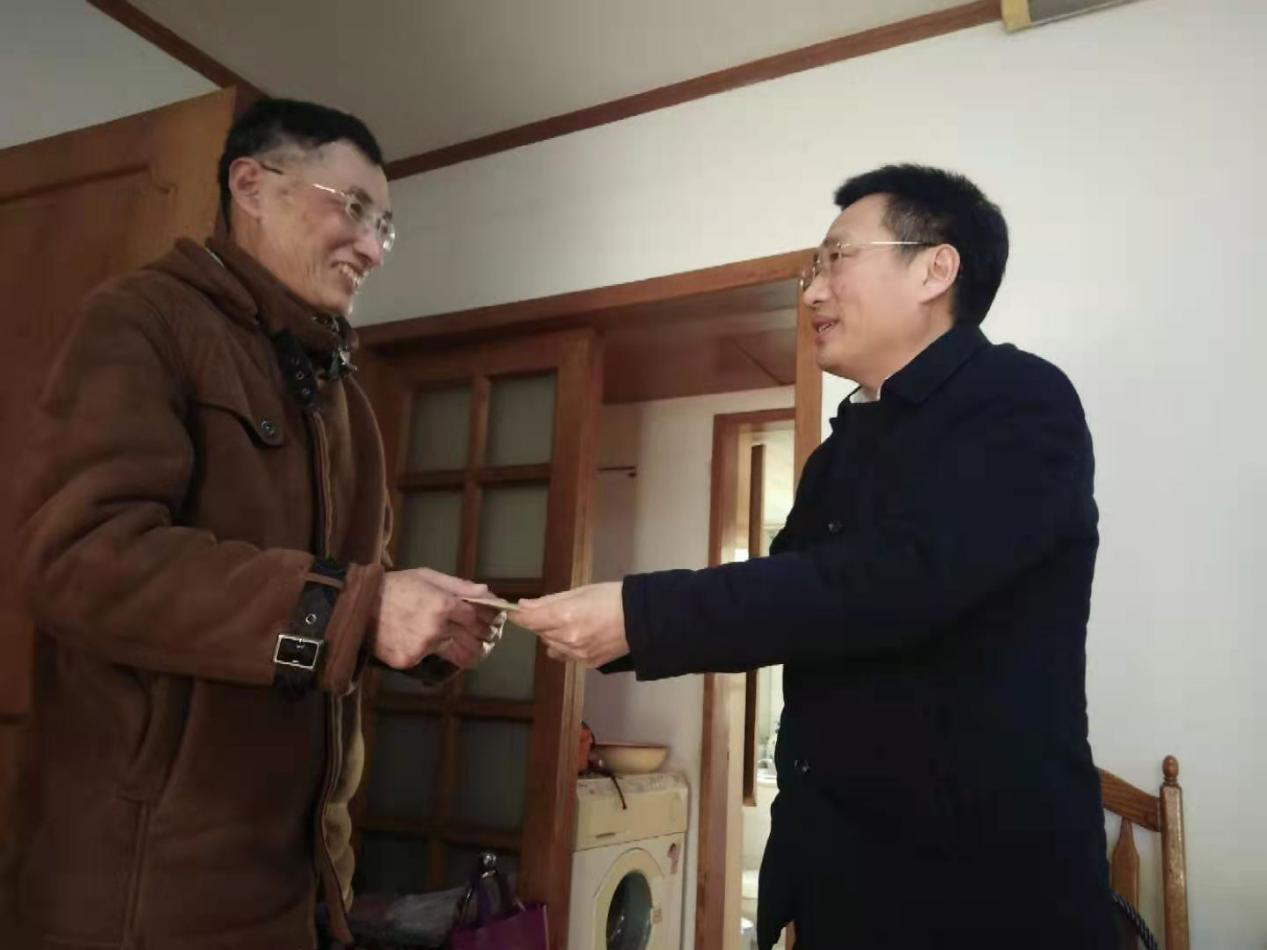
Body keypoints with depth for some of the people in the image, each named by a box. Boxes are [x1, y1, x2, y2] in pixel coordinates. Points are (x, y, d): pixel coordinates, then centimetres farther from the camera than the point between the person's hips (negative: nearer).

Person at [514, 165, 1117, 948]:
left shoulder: (1020, 403, -12)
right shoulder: (847, 446, 12)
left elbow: (896, 579, -27)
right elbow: (801, 604, 16)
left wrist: (640, 615, -26)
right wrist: (610, 630, 2)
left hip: (981, 872, -7)